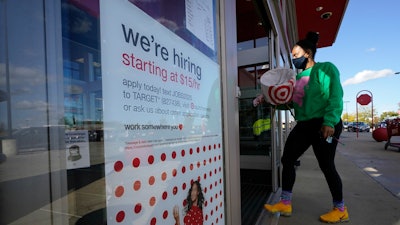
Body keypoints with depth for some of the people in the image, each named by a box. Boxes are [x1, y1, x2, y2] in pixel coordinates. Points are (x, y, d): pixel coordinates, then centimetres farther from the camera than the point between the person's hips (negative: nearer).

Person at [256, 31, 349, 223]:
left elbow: (335, 97, -14)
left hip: (324, 125, -7)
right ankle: (285, 204, 15)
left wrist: (329, 122, -24)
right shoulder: (298, 77, 15)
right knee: (287, 160, 3)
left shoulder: (325, 68, -5)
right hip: (303, 126, 8)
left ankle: (340, 209, 23)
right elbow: (290, 102, 13)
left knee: (326, 166, 1)